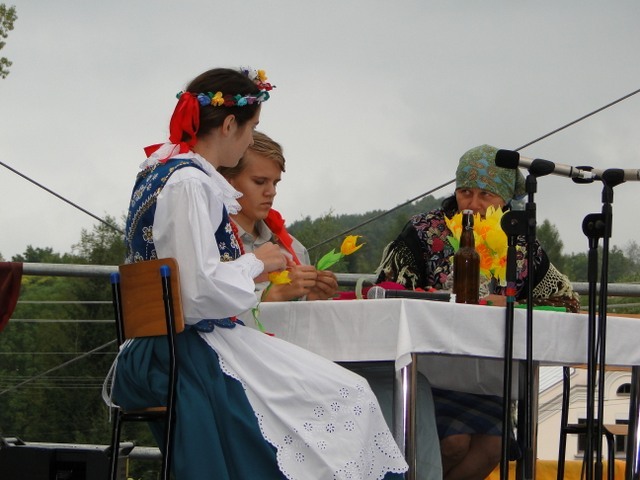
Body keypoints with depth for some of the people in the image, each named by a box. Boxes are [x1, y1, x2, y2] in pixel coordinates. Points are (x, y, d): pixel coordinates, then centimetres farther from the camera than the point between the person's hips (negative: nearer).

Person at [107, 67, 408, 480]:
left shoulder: (160, 170, 15)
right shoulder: (189, 183, -17)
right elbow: (201, 293, -24)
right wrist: (257, 263, -8)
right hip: (195, 350, -10)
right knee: (351, 397, -10)